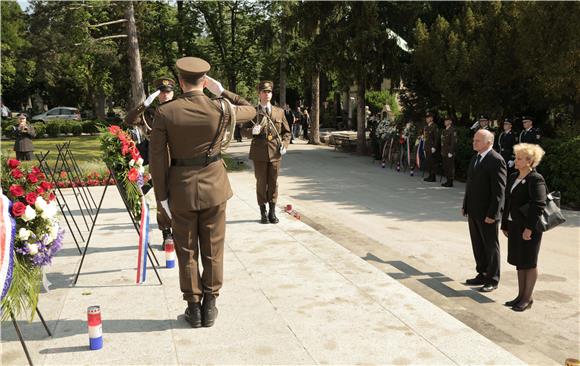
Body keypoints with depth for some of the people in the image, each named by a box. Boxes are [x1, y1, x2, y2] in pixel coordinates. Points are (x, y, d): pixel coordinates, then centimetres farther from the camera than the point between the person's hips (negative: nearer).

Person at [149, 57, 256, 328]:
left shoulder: (164, 113, -10)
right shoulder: (220, 109, -10)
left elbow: (157, 157, -9)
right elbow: (250, 110, 11)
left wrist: (162, 196, -1)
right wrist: (222, 91, 9)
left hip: (181, 188, 0)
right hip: (214, 186, 1)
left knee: (187, 252, 13)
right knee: (213, 250, 13)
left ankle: (193, 308, 22)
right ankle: (209, 306, 22)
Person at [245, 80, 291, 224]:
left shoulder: (279, 112, 10)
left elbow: (286, 132, 14)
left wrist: (284, 145, -2)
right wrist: (252, 131, -16)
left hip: (275, 153, 2)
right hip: (259, 153, -2)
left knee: (273, 182, 7)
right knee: (261, 182, 4)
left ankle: (272, 212, 18)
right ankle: (263, 212, 16)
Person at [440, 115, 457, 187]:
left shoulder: (452, 130, -11)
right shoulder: (444, 131, 15)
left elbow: (453, 142, -16)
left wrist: (451, 152, -19)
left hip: (449, 153, -9)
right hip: (444, 152, 9)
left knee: (450, 167, -4)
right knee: (445, 167, 13)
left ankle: (450, 182, 1)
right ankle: (447, 181, 21)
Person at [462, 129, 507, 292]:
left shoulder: (496, 160, -16)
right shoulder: (475, 159, 11)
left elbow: (499, 190, -18)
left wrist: (492, 214, -19)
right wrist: (465, 205, 13)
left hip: (487, 214, -8)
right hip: (473, 212, 8)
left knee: (491, 246, 6)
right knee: (478, 246, 16)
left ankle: (492, 280, 18)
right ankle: (482, 274, 30)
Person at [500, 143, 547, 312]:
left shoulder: (536, 179, -16)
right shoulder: (513, 177, 10)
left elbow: (539, 205, -21)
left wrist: (529, 228, -23)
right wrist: (505, 225, 14)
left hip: (529, 228, -8)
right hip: (515, 226, 8)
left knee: (529, 263, 5)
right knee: (519, 262, 16)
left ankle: (528, 298, 18)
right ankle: (521, 295, 28)